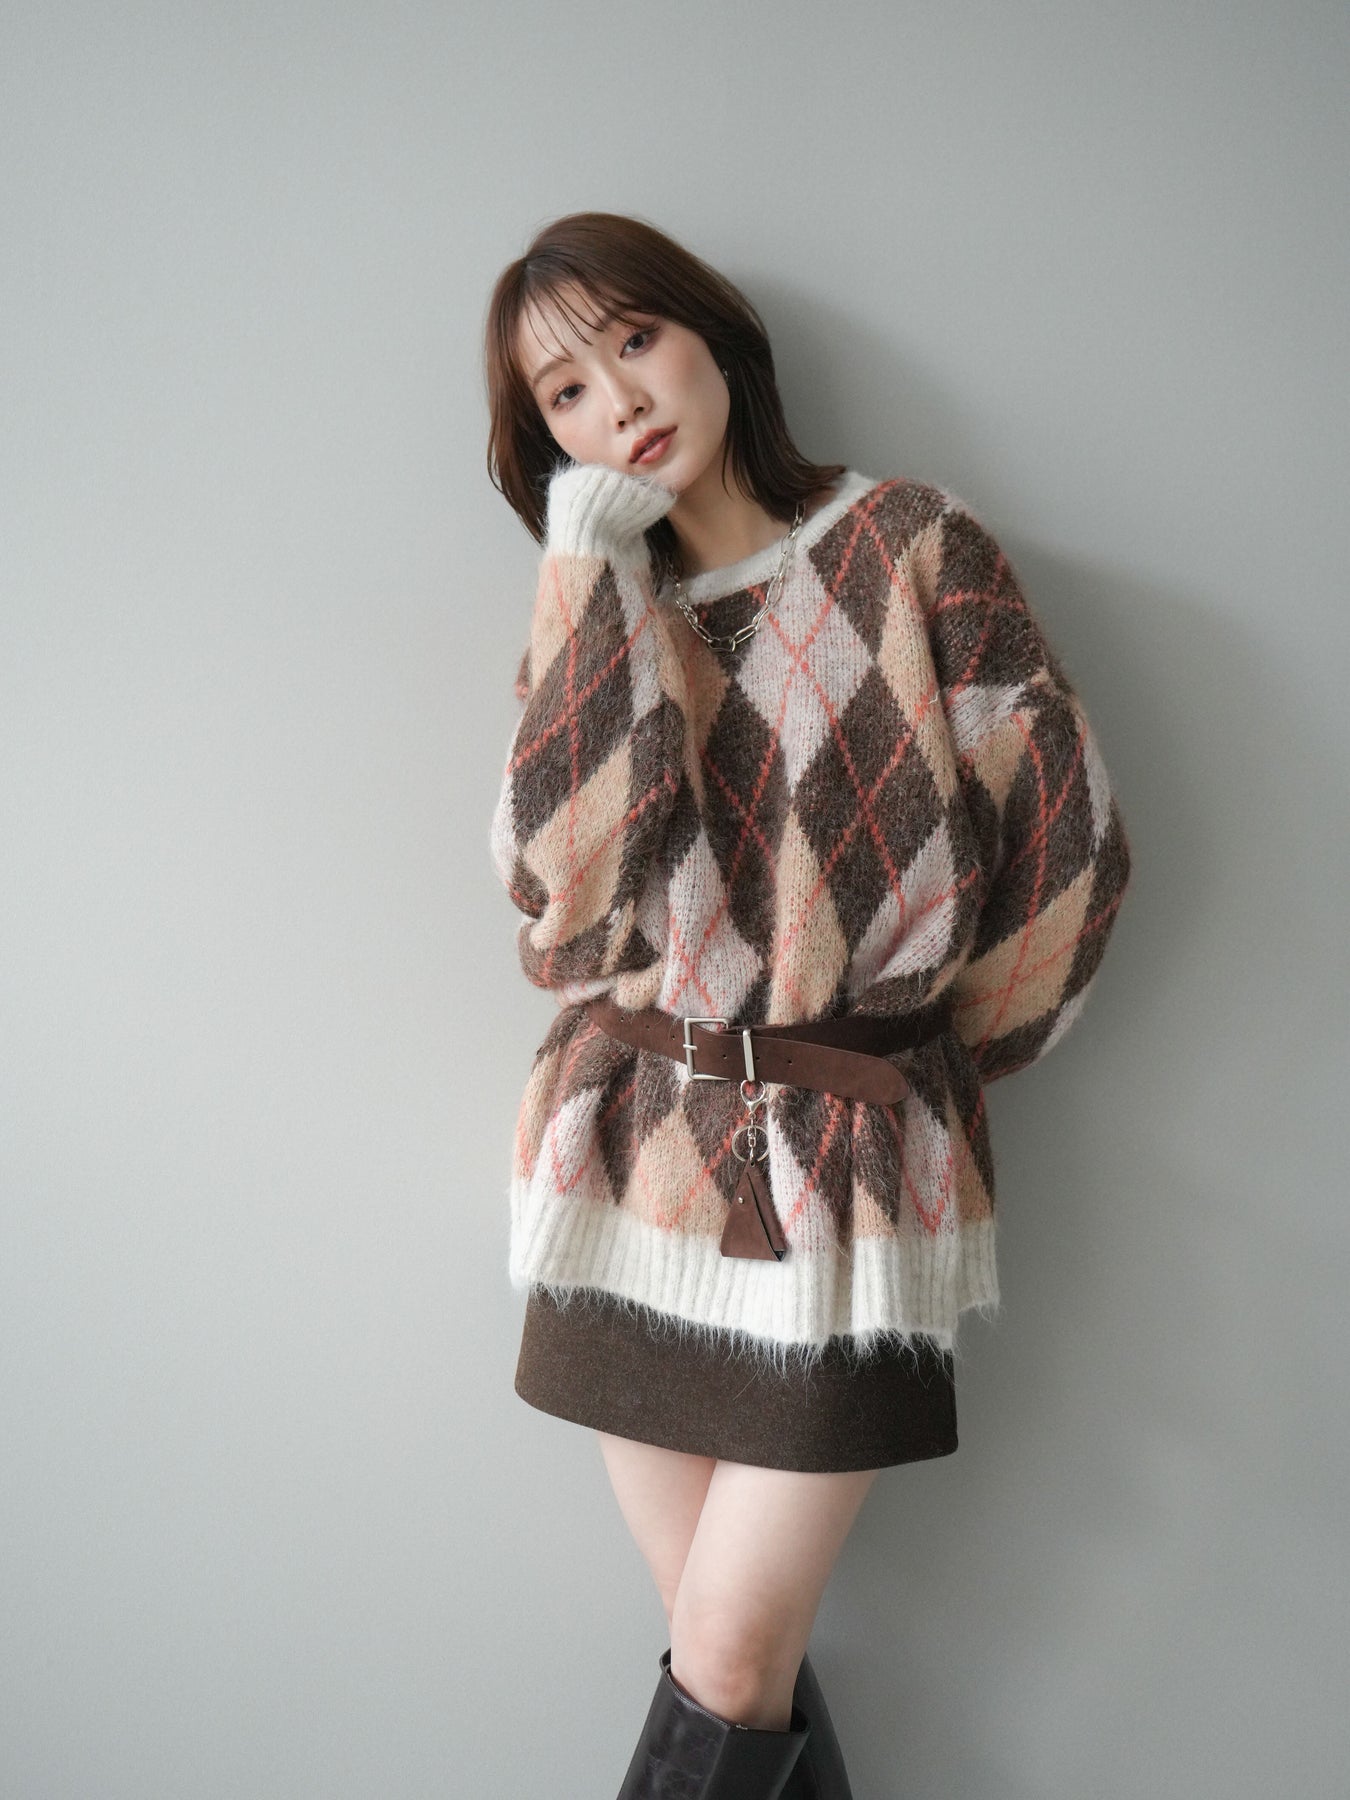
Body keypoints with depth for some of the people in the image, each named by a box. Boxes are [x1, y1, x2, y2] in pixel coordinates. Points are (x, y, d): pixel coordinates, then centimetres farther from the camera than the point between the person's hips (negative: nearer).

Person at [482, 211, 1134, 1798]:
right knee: (732, 1654, 10)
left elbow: (1068, 841, -1)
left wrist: (923, 1050, 8)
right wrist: (593, 571, -8)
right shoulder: (597, 613, 9)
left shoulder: (912, 551, -1)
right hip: (638, 1166, 3)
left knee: (728, 1672, 2)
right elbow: (555, 875, -9)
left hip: (848, 1172, -3)